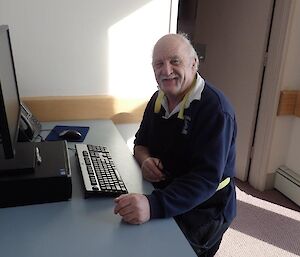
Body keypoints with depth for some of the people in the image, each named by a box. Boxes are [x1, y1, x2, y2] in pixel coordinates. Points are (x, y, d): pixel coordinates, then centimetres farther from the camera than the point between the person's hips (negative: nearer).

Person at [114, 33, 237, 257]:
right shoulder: (158, 99, 2)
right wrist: (145, 159, -14)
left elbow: (206, 179, -29)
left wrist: (154, 205, -42)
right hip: (163, 194, 6)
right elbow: (141, 143, 11)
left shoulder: (215, 109, -22)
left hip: (203, 209, -6)